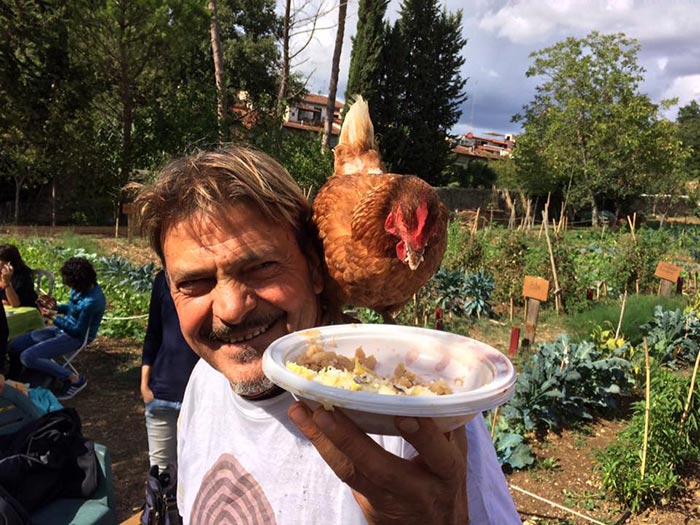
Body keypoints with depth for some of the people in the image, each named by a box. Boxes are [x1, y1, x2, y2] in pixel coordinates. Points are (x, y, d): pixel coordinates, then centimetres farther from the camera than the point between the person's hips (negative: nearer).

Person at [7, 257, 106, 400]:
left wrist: (53, 317, -15)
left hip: (75, 337, -9)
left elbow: (78, 330, -21)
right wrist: (55, 308, -2)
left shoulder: (91, 301, -32)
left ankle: (74, 380, -7)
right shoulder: (84, 286, -6)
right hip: (62, 328, 9)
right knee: (14, 346, 4)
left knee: (27, 357, -19)